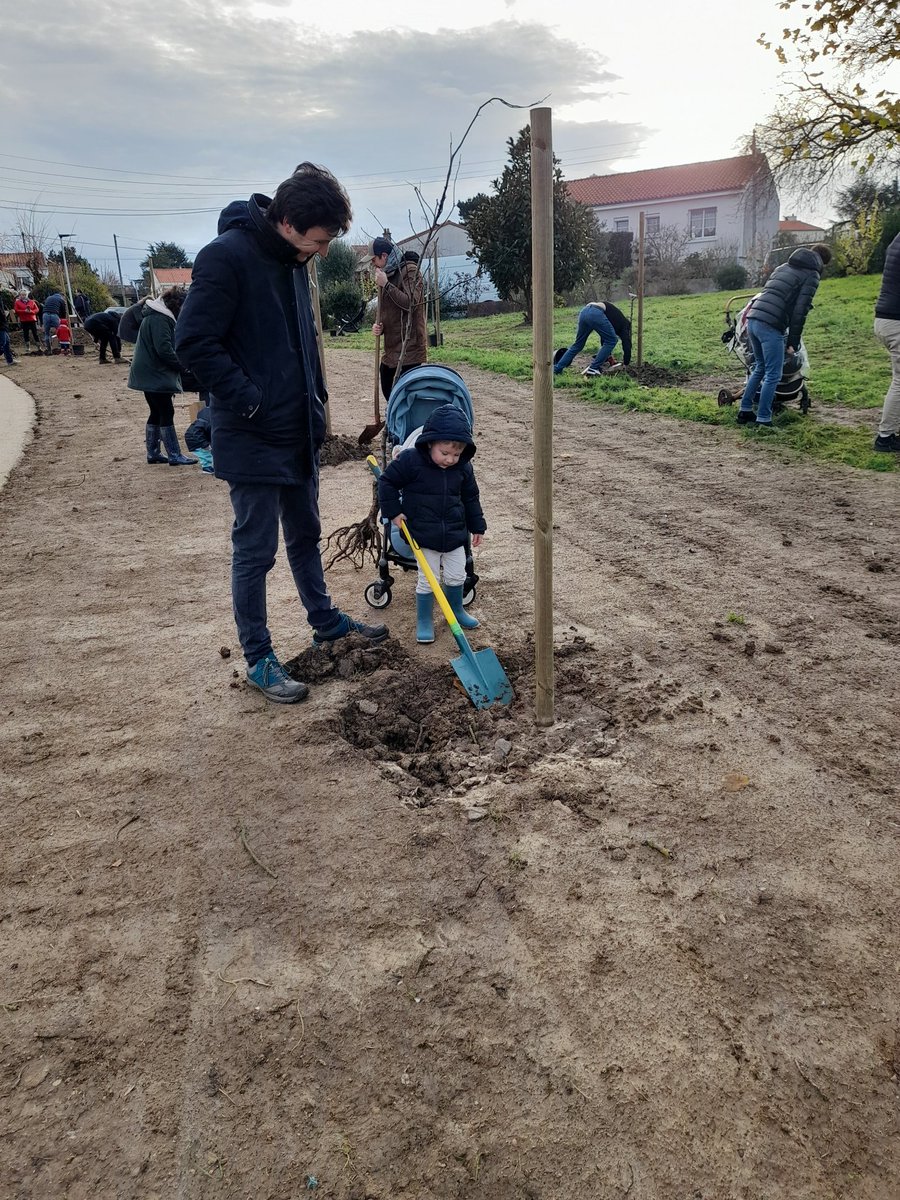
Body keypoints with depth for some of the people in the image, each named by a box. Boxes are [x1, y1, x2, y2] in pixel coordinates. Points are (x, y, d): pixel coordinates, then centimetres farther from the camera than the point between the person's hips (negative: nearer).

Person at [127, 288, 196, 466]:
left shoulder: (157, 316, 17)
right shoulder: (159, 319, -16)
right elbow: (164, 349, -23)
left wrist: (179, 363, 9)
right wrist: (181, 364, -11)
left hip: (150, 374, 10)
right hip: (155, 375, -10)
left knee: (157, 413, 13)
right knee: (167, 412, -8)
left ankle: (153, 453, 18)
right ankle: (175, 456, -6)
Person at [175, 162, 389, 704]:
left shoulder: (294, 260, 9)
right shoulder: (227, 256, -17)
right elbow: (194, 342, -21)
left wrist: (316, 397, 13)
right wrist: (250, 402, -20)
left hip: (300, 433, 8)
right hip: (253, 440, -8)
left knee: (306, 534, 21)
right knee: (256, 550, 2)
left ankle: (326, 620, 38)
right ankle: (259, 659, 15)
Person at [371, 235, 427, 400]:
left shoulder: (409, 271, -8)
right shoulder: (386, 275, 16)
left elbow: (411, 303, -21)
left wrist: (386, 285, -18)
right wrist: (379, 326, 2)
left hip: (409, 348, -9)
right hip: (390, 348, 9)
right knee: (389, 393, 13)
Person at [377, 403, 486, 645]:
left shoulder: (463, 467, -3)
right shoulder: (410, 460, -16)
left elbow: (471, 498, 10)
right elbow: (387, 481, -7)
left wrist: (477, 526, 13)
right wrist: (393, 511, -10)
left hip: (455, 534, 4)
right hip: (424, 535, -4)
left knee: (456, 577, 14)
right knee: (427, 580, 1)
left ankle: (456, 610, 37)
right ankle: (424, 621, 18)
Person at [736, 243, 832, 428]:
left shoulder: (784, 266, 25)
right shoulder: (811, 276, 3)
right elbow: (800, 310, -6)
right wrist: (793, 342, -2)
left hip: (753, 318, 8)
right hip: (770, 326, -8)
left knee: (760, 368, 22)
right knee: (773, 374, 0)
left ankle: (744, 412, 24)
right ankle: (763, 420, 0)